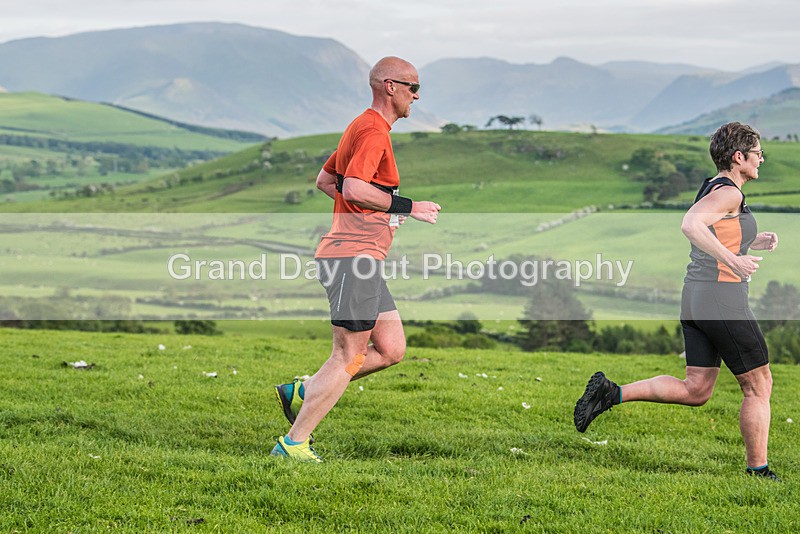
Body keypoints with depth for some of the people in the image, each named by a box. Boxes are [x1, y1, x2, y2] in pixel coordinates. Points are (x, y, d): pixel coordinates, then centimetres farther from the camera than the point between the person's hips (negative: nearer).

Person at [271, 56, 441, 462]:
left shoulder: (362, 128, 20)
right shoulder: (373, 131, -12)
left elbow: (325, 180, 28)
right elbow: (354, 188, -25)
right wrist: (406, 207, -18)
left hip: (360, 260, 10)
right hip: (354, 256, -10)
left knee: (391, 349, 9)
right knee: (349, 357, -8)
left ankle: (301, 393, 14)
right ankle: (293, 444, -3)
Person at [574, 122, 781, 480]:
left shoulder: (711, 188, 17)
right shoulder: (728, 192, -13)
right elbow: (690, 225, -30)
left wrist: (753, 243, 18)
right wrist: (733, 260, -31)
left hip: (694, 294, 9)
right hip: (723, 297, -9)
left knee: (695, 390, 10)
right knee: (759, 386, 3)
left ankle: (612, 393, 1)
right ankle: (758, 472, 9)